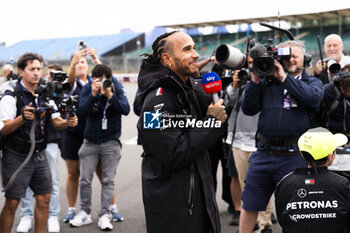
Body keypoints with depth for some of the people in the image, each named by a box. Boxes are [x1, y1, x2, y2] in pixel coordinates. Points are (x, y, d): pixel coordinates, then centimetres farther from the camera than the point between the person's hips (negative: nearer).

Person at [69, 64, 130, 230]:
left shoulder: (117, 88, -7)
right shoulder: (88, 89, -5)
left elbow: (126, 110, -19)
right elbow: (82, 111, -16)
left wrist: (110, 95, -30)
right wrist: (93, 94, -28)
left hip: (111, 142, -1)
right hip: (90, 141, 1)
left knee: (108, 180, 1)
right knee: (85, 179, 4)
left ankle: (104, 215, 8)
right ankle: (85, 213, 19)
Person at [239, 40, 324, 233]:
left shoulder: (313, 83, 8)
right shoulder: (267, 82, 10)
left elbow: (313, 98, -16)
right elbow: (248, 109, 4)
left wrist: (284, 77, -14)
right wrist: (255, 80, -6)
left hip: (294, 157, -2)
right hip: (264, 153, 2)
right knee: (249, 206, 12)